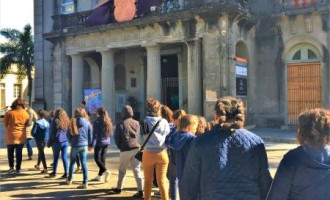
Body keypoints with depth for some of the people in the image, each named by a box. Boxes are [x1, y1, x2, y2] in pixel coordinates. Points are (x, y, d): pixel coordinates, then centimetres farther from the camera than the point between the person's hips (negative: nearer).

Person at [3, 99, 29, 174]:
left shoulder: (9, 113, -7)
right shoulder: (25, 114, -1)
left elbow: (5, 123, 1)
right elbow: (27, 124, 8)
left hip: (11, 136, -2)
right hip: (21, 136, 2)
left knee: (10, 152, 15)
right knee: (19, 153, 9)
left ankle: (11, 167, 9)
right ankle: (18, 169, 10)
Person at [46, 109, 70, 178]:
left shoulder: (55, 121, -5)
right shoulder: (67, 122, 7)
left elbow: (52, 134, -4)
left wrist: (49, 143, 4)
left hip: (57, 142, -3)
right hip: (65, 142, 4)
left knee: (56, 158, 8)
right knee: (64, 157, 5)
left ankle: (54, 173, 20)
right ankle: (66, 173, 3)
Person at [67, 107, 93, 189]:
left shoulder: (73, 122, -3)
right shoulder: (87, 122, -1)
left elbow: (69, 134, 2)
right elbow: (90, 134, 2)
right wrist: (90, 145, 11)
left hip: (75, 145, 0)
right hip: (84, 145, 0)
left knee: (72, 162, 16)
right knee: (84, 163, 2)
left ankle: (69, 180, 27)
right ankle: (85, 182, -2)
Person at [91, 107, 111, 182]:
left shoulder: (97, 121, -12)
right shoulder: (108, 121, 5)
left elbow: (95, 134, -15)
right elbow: (111, 133, 10)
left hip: (99, 142, -6)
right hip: (107, 142, 6)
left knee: (97, 158, 3)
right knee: (103, 158, 12)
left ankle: (105, 170, -18)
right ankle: (99, 176, 18)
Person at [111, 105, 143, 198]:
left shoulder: (120, 124, -6)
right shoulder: (136, 123, 5)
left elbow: (117, 138, -2)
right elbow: (138, 135, 9)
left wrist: (120, 147, 12)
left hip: (125, 150, -2)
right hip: (136, 148, 3)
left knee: (122, 170, 15)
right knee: (137, 170, 2)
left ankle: (119, 188, 26)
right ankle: (140, 191, -4)